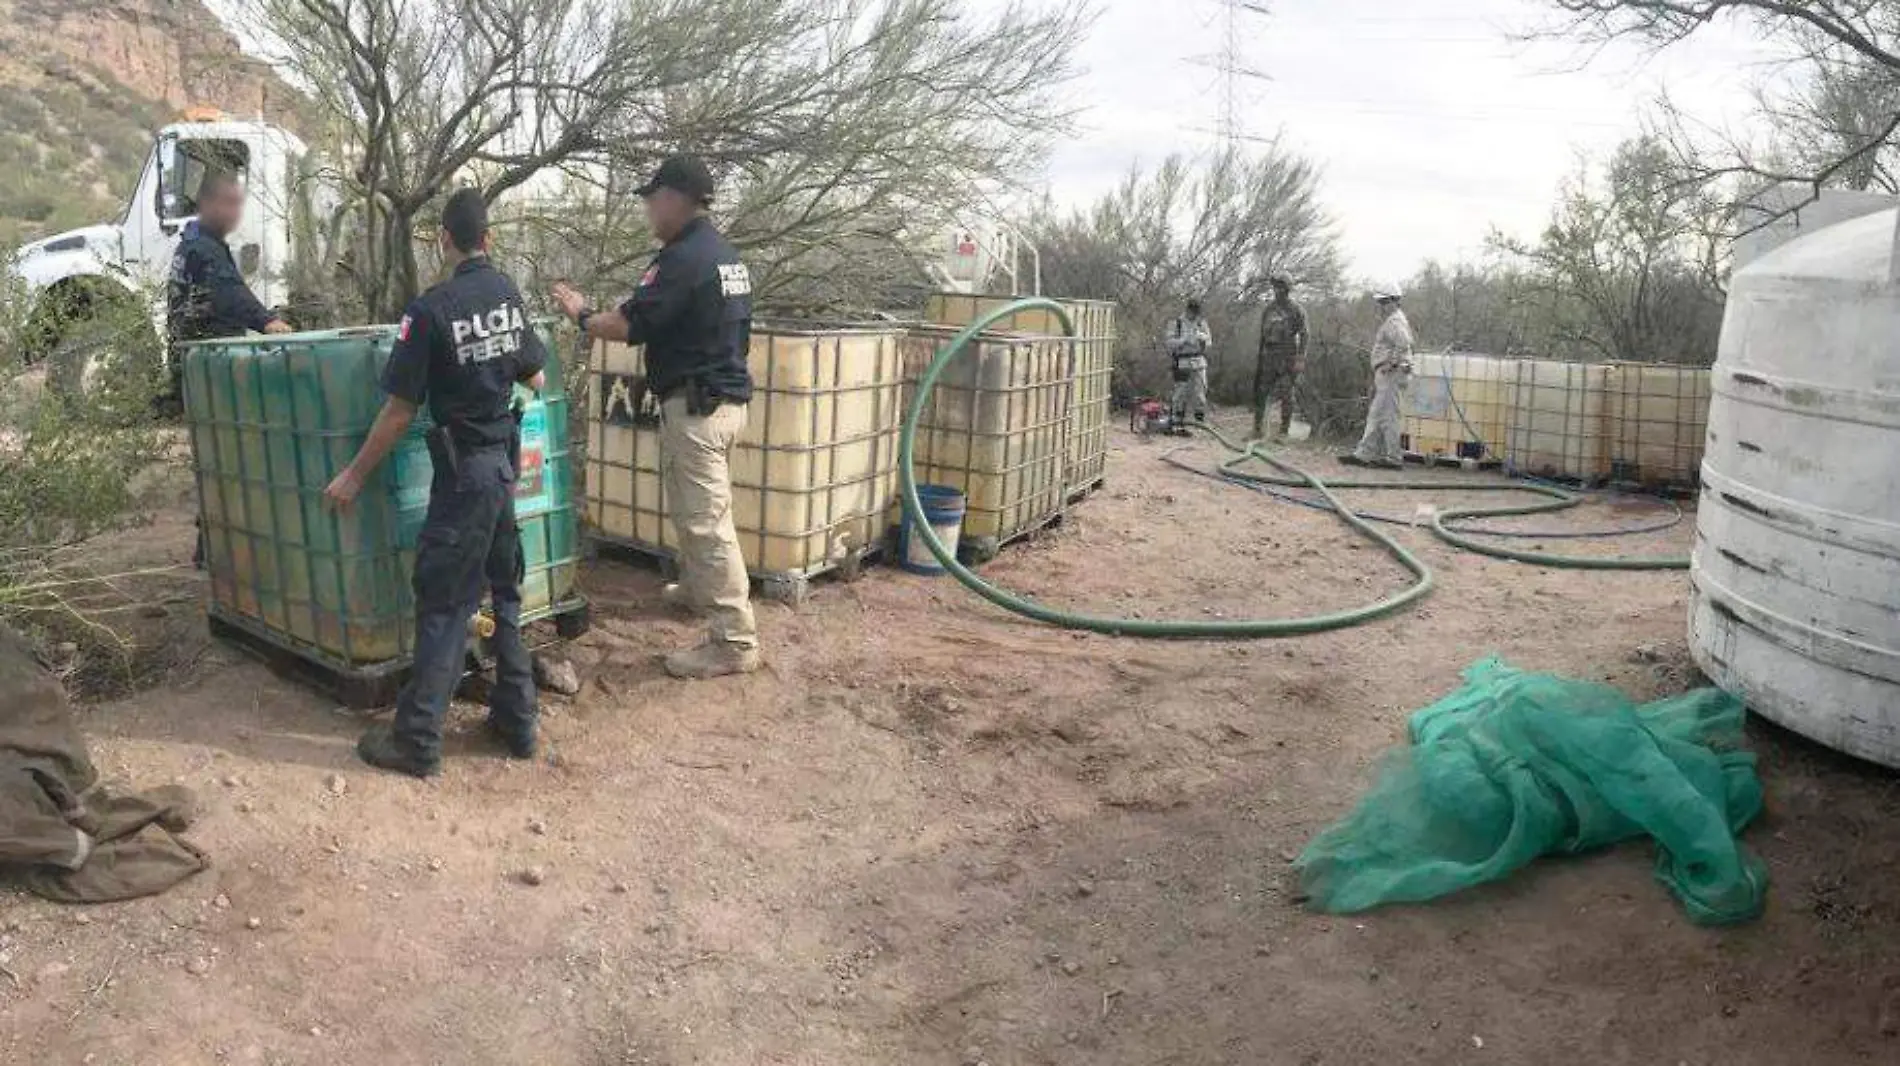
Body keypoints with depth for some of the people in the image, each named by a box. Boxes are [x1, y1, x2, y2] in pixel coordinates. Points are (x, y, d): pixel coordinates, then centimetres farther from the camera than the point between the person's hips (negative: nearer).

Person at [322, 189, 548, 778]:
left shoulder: (431, 309, -15)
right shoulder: (509, 293, 4)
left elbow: (400, 410, -13)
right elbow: (534, 378, 14)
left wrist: (354, 475, -3)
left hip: (463, 470, -6)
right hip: (507, 463, 6)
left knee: (443, 605, -2)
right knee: (504, 594, 14)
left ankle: (416, 740, 4)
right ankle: (516, 722, 21)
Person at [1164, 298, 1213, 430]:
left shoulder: (1202, 323, 11)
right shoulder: (1176, 323, 1)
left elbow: (1209, 342, 10)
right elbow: (1170, 342, -4)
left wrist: (1203, 337, -12)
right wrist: (1184, 340, -18)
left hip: (1199, 362, 3)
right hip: (1182, 363, -3)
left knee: (1200, 392, -1)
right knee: (1181, 394, -2)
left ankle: (1200, 418, 8)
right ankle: (1179, 423, 3)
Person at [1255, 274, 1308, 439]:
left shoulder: (1297, 310, -3)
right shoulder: (1268, 308, 12)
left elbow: (1303, 335, -7)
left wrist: (1300, 359, -16)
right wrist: (1260, 356, 13)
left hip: (1288, 357, -5)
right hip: (1268, 356, 5)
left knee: (1287, 395, -2)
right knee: (1261, 392, 3)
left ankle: (1284, 430, 4)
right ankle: (1258, 428, 11)